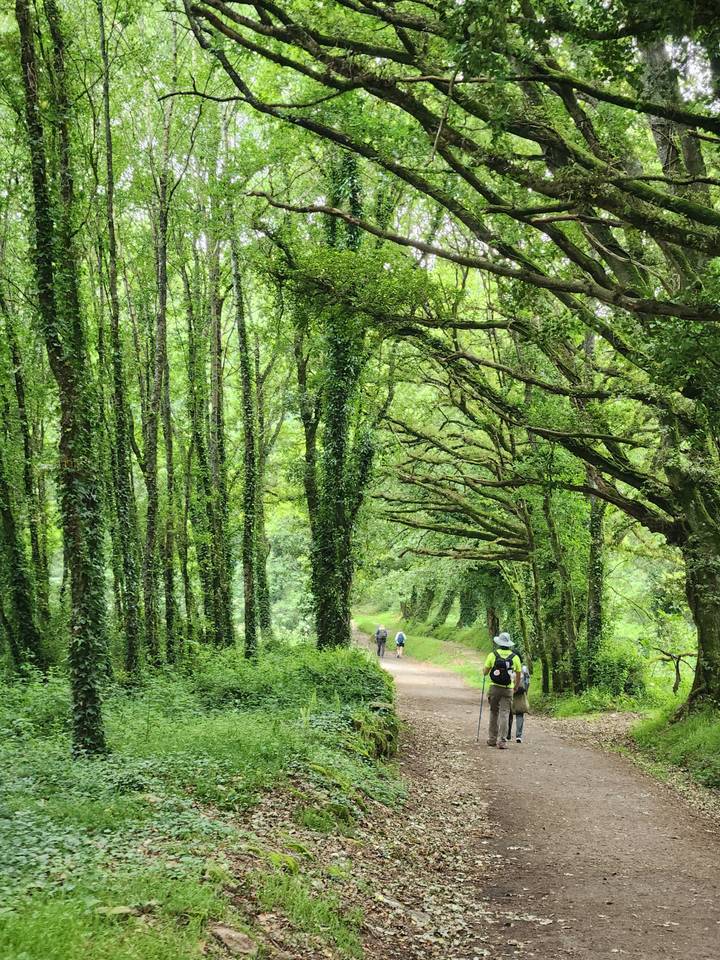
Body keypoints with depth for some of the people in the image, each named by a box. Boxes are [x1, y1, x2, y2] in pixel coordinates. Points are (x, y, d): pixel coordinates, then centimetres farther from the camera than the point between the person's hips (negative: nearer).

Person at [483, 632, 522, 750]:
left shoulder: (492, 655, -1)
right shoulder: (515, 657, 2)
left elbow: (485, 672, 5)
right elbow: (518, 675, 10)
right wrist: (516, 687, 28)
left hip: (494, 688, 1)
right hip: (508, 690, 0)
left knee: (494, 713, 15)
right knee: (504, 714, -2)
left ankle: (492, 739, 19)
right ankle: (502, 741, -10)